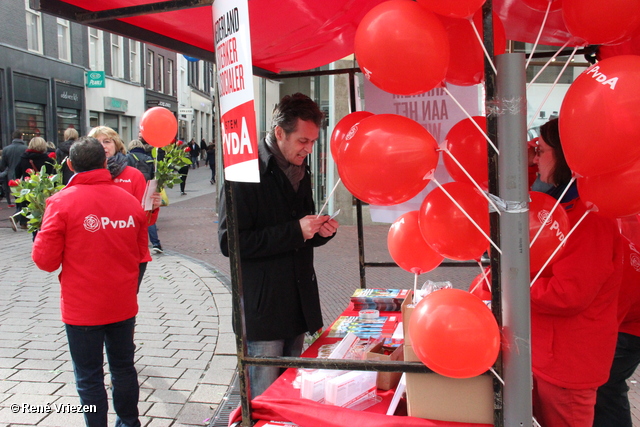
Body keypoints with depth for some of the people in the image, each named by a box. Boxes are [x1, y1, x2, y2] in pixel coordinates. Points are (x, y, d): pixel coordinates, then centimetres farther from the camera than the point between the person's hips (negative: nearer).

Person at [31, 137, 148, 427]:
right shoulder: (130, 201, -3)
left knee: (89, 377, 11)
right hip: (123, 305, 4)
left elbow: (45, 260, -11)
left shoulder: (62, 202, -13)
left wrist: (41, 236, 8)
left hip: (82, 308, -4)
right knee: (123, 368, 20)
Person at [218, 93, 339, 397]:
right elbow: (230, 242, -19)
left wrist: (320, 231, -1)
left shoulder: (300, 171, 12)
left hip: (299, 302, 7)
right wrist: (295, 231, -22)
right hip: (262, 307, -7)